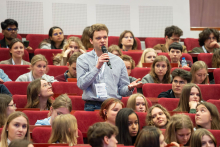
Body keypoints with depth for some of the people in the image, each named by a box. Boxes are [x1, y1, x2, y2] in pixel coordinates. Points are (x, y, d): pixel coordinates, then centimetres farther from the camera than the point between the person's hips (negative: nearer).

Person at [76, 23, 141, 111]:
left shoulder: (118, 61, 15)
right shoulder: (83, 59, 7)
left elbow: (122, 90, 15)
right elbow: (81, 84, -7)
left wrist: (129, 88, -8)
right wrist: (97, 67, -12)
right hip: (92, 106, -2)